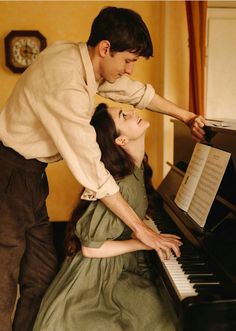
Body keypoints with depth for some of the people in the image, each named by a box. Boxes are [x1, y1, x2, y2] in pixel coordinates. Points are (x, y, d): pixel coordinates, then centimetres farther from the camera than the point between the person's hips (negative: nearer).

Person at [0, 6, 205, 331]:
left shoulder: (82, 58, 1)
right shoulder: (66, 84, -28)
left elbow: (137, 92, 15)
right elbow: (92, 170, -27)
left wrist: (186, 116, 22)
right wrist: (140, 227, -19)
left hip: (31, 174, 9)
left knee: (42, 278, 12)